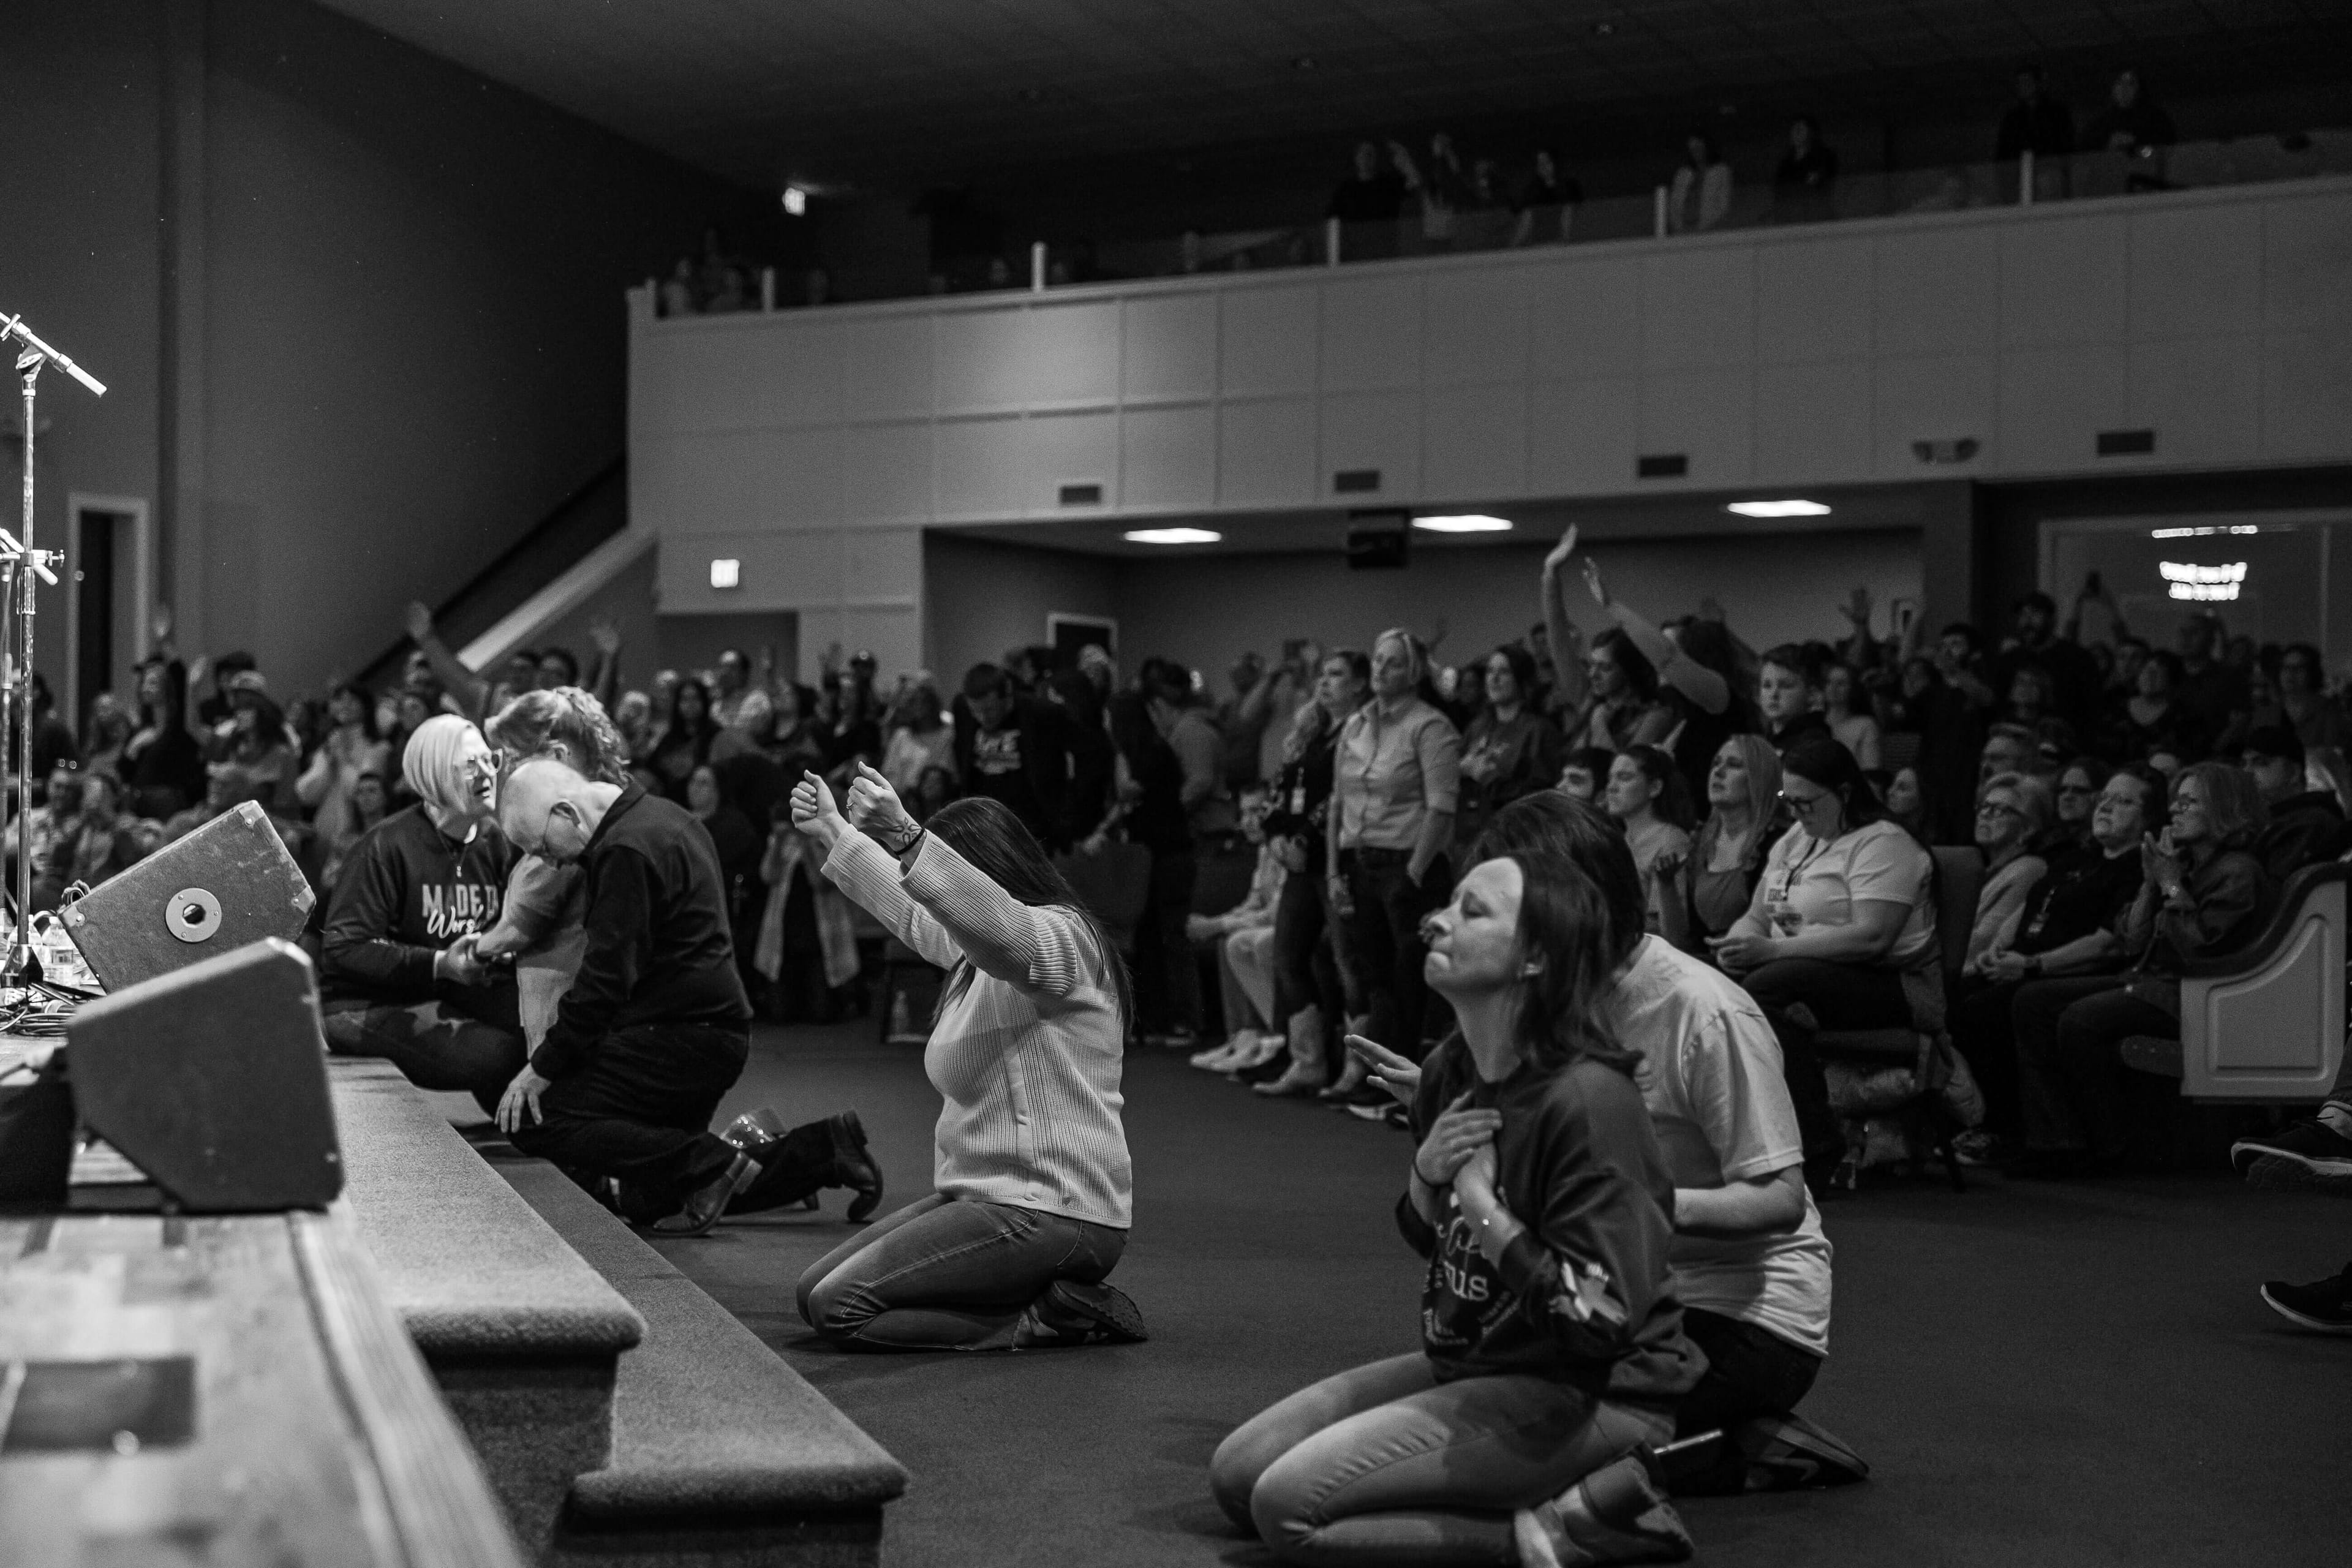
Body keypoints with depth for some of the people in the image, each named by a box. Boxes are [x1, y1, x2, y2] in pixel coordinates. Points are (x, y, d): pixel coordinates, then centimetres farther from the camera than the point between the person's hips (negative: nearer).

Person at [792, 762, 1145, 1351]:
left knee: (839, 1307, -18)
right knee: (812, 1293, 4)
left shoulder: (1061, 934, -13)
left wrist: (905, 840, -49)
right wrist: (833, 832, 45)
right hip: (986, 1195, 11)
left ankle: (1051, 1319, -10)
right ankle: (1058, 1297, 5)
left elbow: (1001, 924, -37)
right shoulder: (979, 951, 19)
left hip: (1049, 1213, -11)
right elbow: (910, 910, 38)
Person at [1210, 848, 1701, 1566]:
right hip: (1474, 1363, 9)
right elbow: (1430, 1240, 18)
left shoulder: (1586, 1099, -23)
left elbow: (1601, 1318, -26)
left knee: (1291, 1506, -17)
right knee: (1238, 1474, 4)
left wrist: (1479, 1201, -20)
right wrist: (1426, 1177, -5)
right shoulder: (1451, 1070, 4)